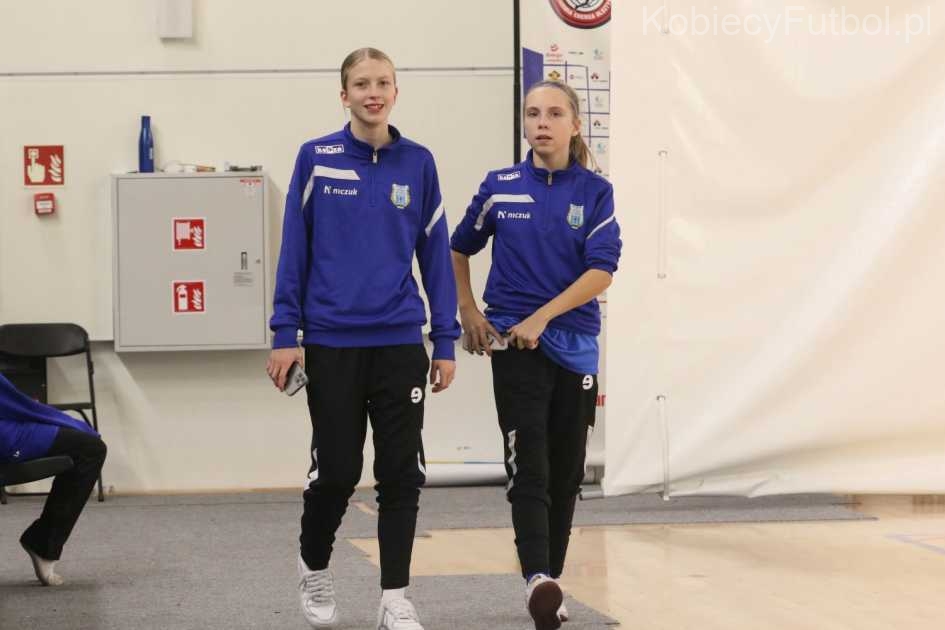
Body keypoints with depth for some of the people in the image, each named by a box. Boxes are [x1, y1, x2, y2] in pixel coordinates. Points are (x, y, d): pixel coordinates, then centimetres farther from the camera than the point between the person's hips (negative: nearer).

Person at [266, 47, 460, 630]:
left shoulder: (418, 163, 3)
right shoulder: (316, 160, -2)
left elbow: (435, 254, 6)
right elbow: (295, 249, 0)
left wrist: (446, 341, 3)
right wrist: (285, 333, -4)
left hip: (400, 342, 2)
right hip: (333, 341, -2)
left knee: (401, 472, 2)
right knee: (336, 471, 4)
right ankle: (314, 569, 30)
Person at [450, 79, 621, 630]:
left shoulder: (595, 191, 1)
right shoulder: (499, 188, 3)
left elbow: (602, 270, -9)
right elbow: (459, 250, 18)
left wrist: (541, 317, -16)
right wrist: (469, 313, 8)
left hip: (574, 345, 1)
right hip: (513, 344, -1)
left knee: (566, 472, 7)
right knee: (529, 466, -13)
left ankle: (552, 582, 18)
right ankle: (537, 579, -24)